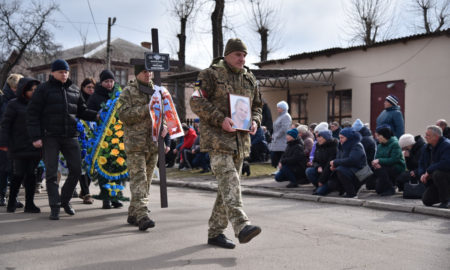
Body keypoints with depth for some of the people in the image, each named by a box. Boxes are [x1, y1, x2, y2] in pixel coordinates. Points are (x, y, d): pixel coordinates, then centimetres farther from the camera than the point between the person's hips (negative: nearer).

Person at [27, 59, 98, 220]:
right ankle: (55, 207, 8)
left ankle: (65, 200, 23)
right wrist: (35, 137, -10)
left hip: (70, 136, 4)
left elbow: (82, 111, 19)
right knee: (51, 173, 0)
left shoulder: (74, 90, 13)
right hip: (50, 137, -4)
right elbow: (32, 114, -3)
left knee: (76, 170, 3)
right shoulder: (44, 89, 0)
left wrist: (96, 116, -1)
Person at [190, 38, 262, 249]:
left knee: (227, 185, 8)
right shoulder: (210, 74, -2)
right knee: (229, 181, -20)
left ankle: (215, 232, 17)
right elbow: (196, 102, -10)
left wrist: (255, 121, 1)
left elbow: (257, 106, 24)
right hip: (217, 137, -7)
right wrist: (220, 119, -21)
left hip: (241, 139, 7)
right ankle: (242, 226, -29)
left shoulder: (249, 78, 16)